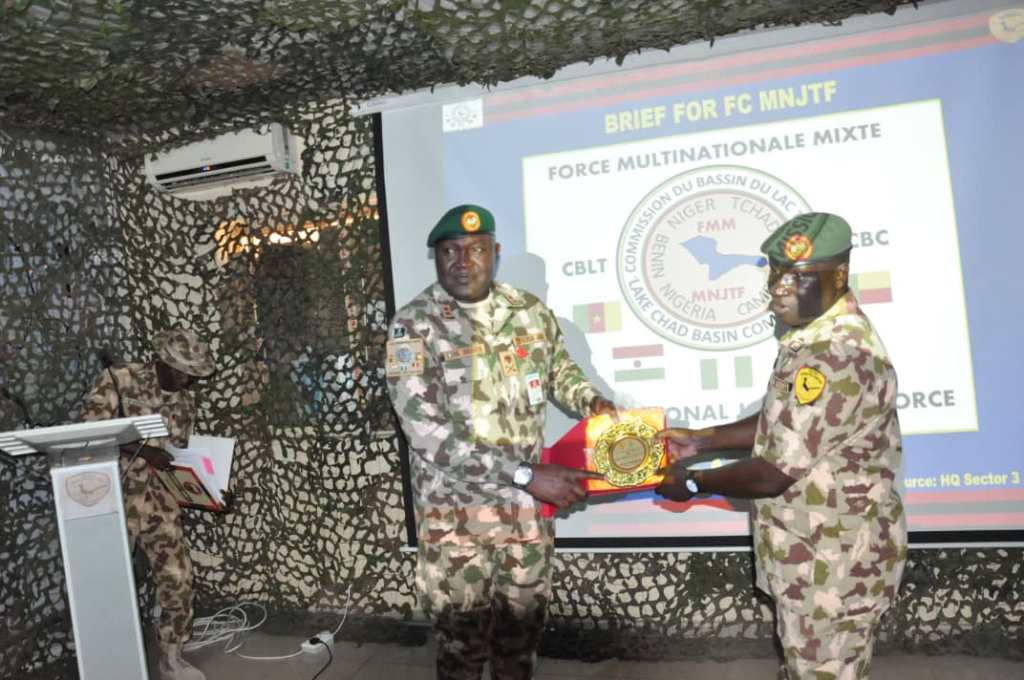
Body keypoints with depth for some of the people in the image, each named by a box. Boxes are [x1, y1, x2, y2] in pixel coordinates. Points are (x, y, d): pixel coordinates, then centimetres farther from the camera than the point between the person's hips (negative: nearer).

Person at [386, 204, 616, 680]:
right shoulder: (414, 326, -15)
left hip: (526, 504, 4)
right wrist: (526, 475, -26)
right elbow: (428, 433, -23)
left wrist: (590, 401, -4)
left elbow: (559, 369, 18)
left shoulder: (530, 311, -1)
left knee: (523, 621, 19)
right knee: (462, 632, 12)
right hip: (453, 509, -3)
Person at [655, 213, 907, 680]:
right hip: (814, 550, 9)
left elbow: (774, 474, -27)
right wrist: (702, 440, 7)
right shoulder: (819, 335, 5)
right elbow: (782, 427, 15)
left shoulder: (837, 357, -30)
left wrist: (693, 483, -11)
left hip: (832, 562, -9)